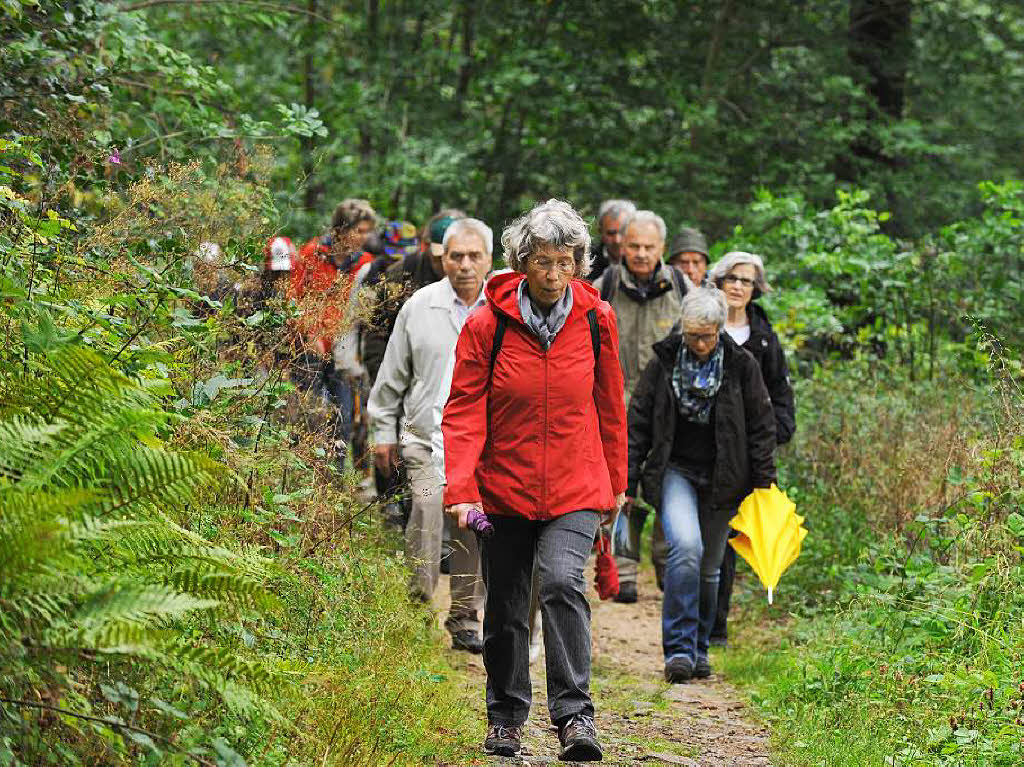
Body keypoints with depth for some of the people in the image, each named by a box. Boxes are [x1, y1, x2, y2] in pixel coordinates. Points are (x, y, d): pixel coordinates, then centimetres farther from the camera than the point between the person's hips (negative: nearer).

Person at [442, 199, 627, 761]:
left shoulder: (596, 320, -2)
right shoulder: (488, 324, -7)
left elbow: (609, 408, 9)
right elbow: (464, 410, -7)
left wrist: (615, 485, 15)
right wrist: (461, 489, -17)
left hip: (575, 489, -1)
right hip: (503, 488, 1)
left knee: (562, 580, -22)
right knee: (505, 608, 10)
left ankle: (574, 714, -19)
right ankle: (506, 718, 28)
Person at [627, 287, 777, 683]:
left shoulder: (741, 365, -2)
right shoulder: (663, 363, -2)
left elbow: (762, 426, 4)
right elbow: (638, 424, 3)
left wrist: (764, 482, 0)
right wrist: (629, 482, 1)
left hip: (722, 479, 1)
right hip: (675, 471, -1)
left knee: (708, 568, 8)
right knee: (686, 547, -24)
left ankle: (699, 649, 26)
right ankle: (679, 649, -22)